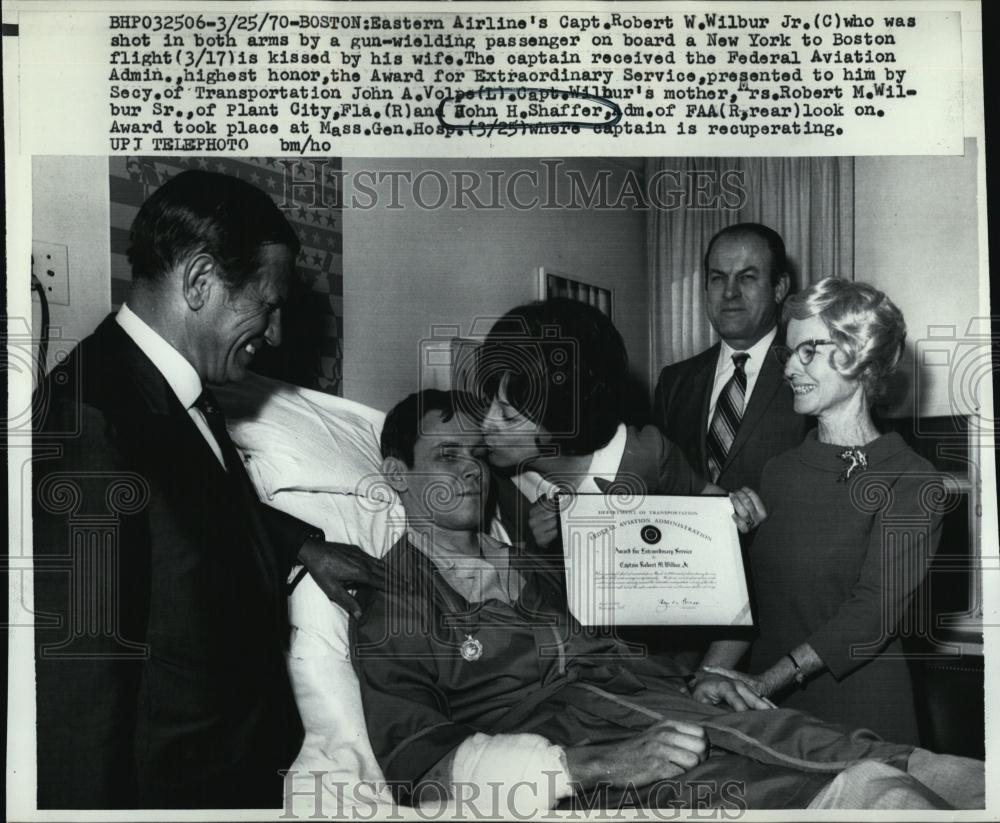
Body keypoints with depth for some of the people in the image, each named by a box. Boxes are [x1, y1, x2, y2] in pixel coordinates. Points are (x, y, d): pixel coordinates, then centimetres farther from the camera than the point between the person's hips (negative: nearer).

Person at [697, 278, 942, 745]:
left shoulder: (911, 483, -9)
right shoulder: (780, 472, 8)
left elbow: (874, 614, -16)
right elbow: (748, 595, 7)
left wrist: (761, 683, -21)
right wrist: (710, 676, -7)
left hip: (860, 712, -4)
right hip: (766, 708, 4)